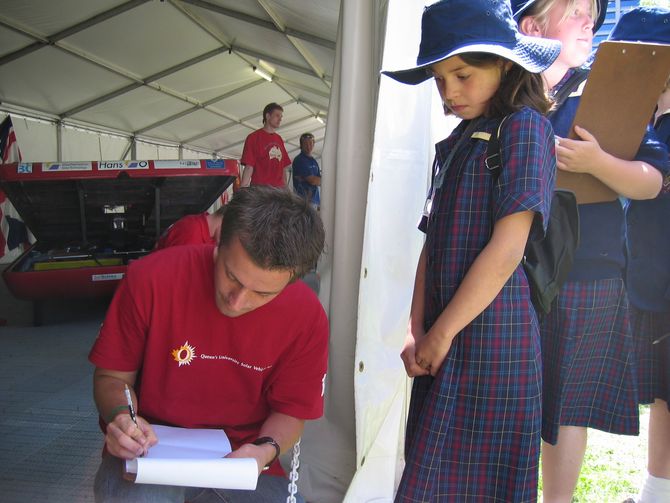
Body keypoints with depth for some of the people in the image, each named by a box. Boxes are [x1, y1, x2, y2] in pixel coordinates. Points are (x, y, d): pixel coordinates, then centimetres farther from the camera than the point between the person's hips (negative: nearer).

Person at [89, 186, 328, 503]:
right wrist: (121, 417, -26)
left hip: (241, 461, 2)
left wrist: (267, 449, -21)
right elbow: (111, 376, -5)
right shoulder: (151, 278, -18)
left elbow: (289, 410, 0)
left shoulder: (308, 318, -14)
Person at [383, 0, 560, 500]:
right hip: (444, 341, 7)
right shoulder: (456, 143, 15)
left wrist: (441, 333, -11)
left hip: (491, 334, -7)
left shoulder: (524, 127, -7)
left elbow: (507, 250, -15)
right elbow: (433, 245, 11)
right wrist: (417, 331, 2)